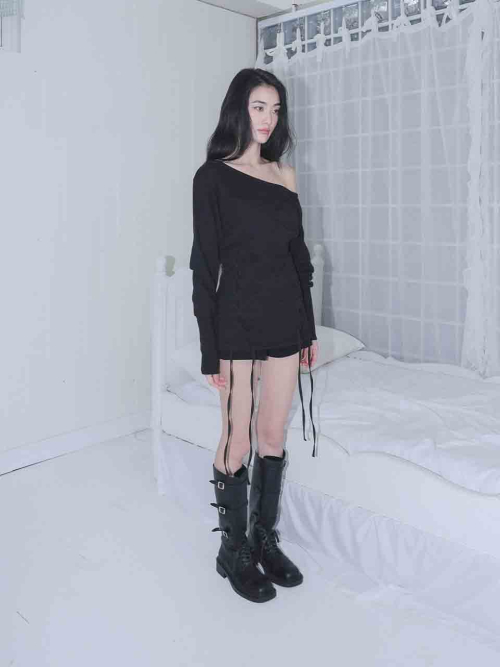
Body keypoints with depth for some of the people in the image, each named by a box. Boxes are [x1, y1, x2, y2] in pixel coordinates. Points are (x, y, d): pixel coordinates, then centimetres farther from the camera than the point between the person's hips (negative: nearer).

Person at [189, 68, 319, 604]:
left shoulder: (283, 173, 12)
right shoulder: (213, 176, -4)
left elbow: (298, 254, 14)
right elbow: (205, 265, -9)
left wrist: (309, 329, 12)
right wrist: (211, 351, -12)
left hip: (287, 318, 5)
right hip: (238, 318, -5)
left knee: (273, 436, 12)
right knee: (237, 442, 4)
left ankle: (265, 539, 29)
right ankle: (233, 551, 22)